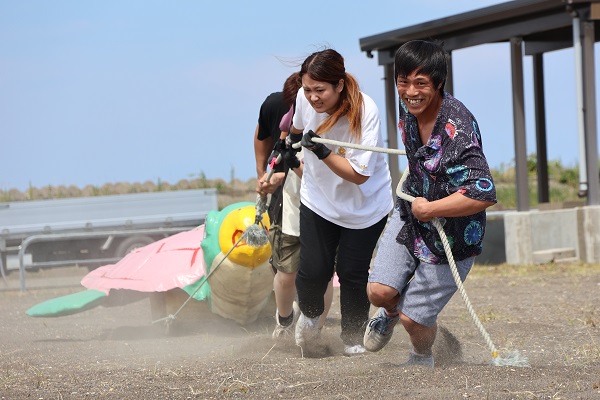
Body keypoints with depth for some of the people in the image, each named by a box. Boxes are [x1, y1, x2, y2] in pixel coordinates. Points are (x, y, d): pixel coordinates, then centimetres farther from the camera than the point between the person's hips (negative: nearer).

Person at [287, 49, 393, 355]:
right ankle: (309, 317, 25)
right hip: (319, 200, 3)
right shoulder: (304, 98, -16)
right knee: (313, 271, -9)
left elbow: (359, 174, -28)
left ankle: (353, 338, 23)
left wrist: (322, 151, -39)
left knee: (352, 273, -3)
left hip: (365, 206, -3)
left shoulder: (365, 111, -29)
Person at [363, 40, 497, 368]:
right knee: (379, 291, -7)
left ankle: (422, 357, 36)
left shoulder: (457, 129, -31)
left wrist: (427, 209, -27)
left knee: (414, 317, 1)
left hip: (450, 234, -6)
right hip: (410, 213, 6)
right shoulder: (408, 107, -7)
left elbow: (483, 196, -37)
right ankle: (390, 311, 30)